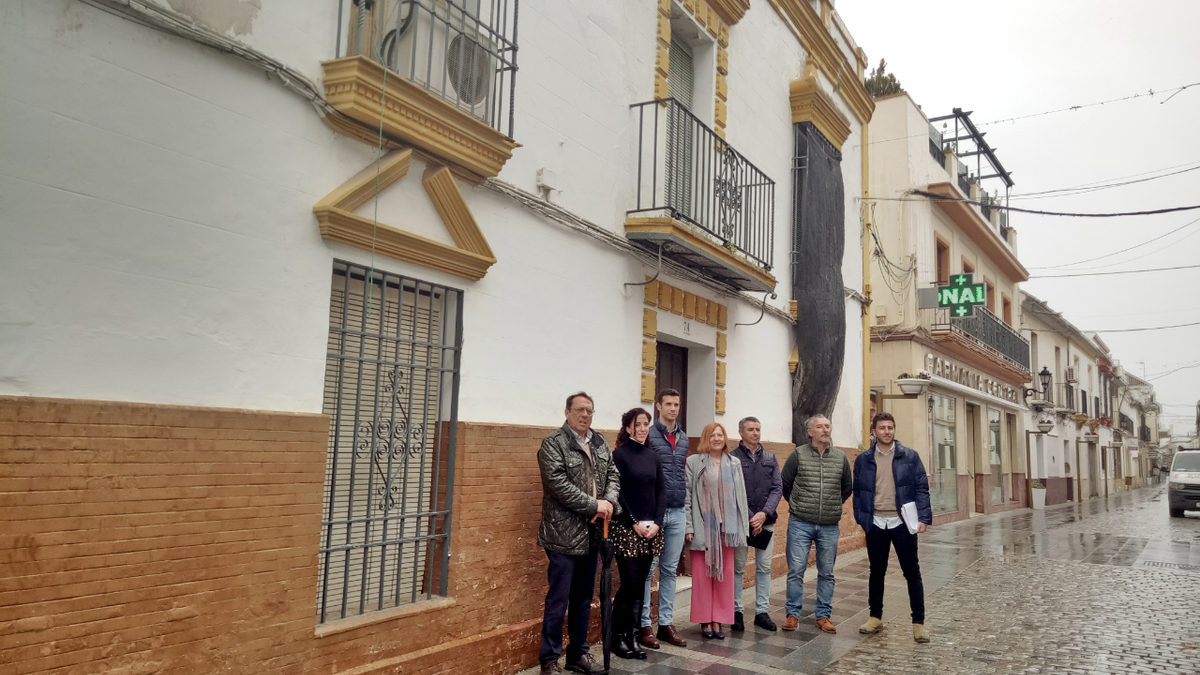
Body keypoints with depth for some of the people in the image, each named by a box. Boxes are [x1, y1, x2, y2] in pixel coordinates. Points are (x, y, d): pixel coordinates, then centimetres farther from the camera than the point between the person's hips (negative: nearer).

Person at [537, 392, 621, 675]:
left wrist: (609, 500, -9)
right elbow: (558, 483, -19)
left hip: (591, 534, 7)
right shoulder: (553, 443, -9)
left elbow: (613, 474, 11)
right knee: (558, 600, -2)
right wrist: (594, 505, -17)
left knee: (584, 598, 15)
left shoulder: (599, 442, 12)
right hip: (564, 534, -7)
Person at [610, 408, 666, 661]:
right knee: (629, 582, -5)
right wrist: (635, 523, -13)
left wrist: (657, 522, -4)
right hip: (626, 528, -5)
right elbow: (615, 493, -10)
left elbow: (661, 491, 9)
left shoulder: (653, 456, 11)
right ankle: (618, 637, 9)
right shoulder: (619, 455, -5)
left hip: (651, 529, 5)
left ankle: (631, 635, 15)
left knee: (641, 584, 7)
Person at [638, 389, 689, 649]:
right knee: (648, 569, 1)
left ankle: (666, 623, 19)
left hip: (677, 512, 6)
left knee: (670, 570, 11)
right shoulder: (648, 435, -6)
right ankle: (644, 625, 10)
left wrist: (685, 503, 14)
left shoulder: (684, 437, 12)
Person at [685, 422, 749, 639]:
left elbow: (741, 495, 10)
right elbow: (687, 495, -4)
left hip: (727, 527, 3)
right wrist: (689, 527, -9)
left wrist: (742, 526, 4)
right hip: (703, 527, -3)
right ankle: (705, 621, 12)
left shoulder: (734, 464, 10)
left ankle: (718, 620, 16)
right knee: (703, 574, 2)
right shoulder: (694, 462, -2)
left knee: (725, 574, 6)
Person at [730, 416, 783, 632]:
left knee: (764, 568, 7)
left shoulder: (770, 458, 10)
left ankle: (762, 612, 16)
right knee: (738, 568, 2)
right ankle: (736, 612, 12)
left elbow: (777, 488, 4)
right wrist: (749, 518, -12)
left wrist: (764, 513, -10)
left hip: (766, 520, 4)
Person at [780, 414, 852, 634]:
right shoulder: (798, 455, -4)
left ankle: (823, 615, 20)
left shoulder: (840, 457, 6)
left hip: (830, 527, 3)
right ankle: (793, 614, 10)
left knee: (826, 573, 9)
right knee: (796, 570, -1)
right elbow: (784, 483, 5)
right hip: (800, 524, -3)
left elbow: (847, 488, 19)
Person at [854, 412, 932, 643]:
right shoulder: (863, 459, 5)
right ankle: (876, 617, 24)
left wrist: (923, 517, -11)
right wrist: (861, 518, 0)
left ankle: (918, 622, 13)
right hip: (876, 524, 2)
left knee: (912, 572, 3)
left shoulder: (910, 456, 0)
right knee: (876, 572, 12)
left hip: (902, 522, -2)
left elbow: (922, 488, -2)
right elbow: (857, 492, 7)